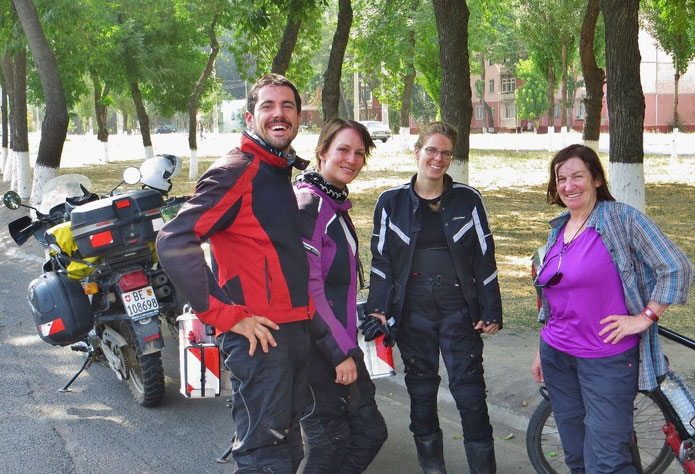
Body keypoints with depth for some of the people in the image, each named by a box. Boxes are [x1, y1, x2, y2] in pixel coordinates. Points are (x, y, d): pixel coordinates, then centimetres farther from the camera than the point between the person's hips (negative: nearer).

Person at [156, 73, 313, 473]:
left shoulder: (293, 173, 14)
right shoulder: (236, 172, -13)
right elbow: (173, 242, -23)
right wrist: (226, 315, -22)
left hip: (299, 329, 9)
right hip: (261, 333, -9)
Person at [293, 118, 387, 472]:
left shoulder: (336, 203, 14)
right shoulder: (308, 202, -16)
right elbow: (308, 287, -22)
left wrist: (349, 344, 19)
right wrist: (340, 353, -19)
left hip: (341, 343, 9)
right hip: (317, 347, -9)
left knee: (370, 433, 14)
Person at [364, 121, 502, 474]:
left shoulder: (468, 200, 1)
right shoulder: (392, 202, 2)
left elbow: (485, 258, 3)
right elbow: (380, 259, 5)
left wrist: (491, 311, 0)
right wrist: (378, 309, -2)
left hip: (458, 309, -1)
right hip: (412, 311, 1)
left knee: (469, 389, -2)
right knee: (421, 390, 10)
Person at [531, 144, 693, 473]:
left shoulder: (622, 218, -9)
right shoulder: (558, 230, 11)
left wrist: (644, 318, -15)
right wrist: (542, 351, 20)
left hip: (607, 359, -6)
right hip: (557, 356, 6)